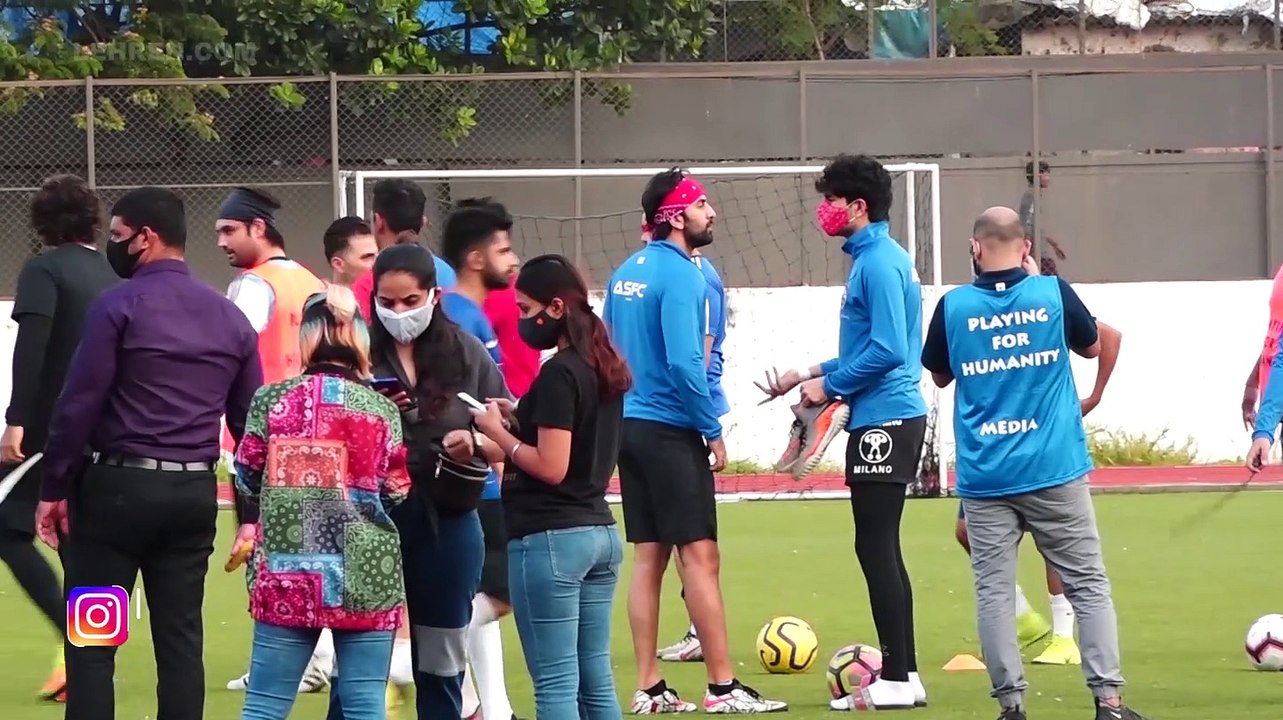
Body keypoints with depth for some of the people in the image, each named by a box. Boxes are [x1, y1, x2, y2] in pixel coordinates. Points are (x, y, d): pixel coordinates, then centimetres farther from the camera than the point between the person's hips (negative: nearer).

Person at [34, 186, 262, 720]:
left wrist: (54, 488, -4)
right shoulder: (229, 318, 10)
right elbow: (251, 420, 11)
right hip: (195, 492, 5)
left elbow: (79, 403, -11)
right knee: (181, 639, 8)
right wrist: (253, 512, 15)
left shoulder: (119, 305, -8)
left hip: (120, 485, -5)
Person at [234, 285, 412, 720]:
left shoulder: (271, 401, -1)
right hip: (364, 576, -1)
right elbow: (395, 494, 2)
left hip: (287, 575, 1)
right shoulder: (381, 410, -2)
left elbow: (247, 481, 7)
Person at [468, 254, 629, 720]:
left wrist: (498, 432, -6)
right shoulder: (604, 368, 12)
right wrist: (520, 418, 12)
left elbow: (551, 467, -17)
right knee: (596, 680, 9)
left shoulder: (558, 373, -14)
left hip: (551, 538, -9)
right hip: (599, 532, 9)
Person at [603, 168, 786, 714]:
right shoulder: (679, 274, -14)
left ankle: (650, 689, 10)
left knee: (648, 557, 9)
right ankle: (723, 687, -7)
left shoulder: (626, 273, 12)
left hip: (629, 425, 8)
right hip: (671, 432, -8)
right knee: (699, 556, -6)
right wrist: (713, 430, -11)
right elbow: (684, 361, -21)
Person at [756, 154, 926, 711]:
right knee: (881, 550, 13)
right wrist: (814, 374, 16)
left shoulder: (879, 263, -15)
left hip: (883, 420, -10)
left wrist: (829, 386, -12)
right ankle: (902, 673, 16)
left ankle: (897, 679, -6)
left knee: (876, 548, -7)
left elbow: (887, 350, -22)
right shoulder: (874, 258, 16)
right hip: (885, 418, 10)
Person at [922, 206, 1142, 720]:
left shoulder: (954, 306, -3)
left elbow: (939, 374, 13)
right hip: (1054, 469, 0)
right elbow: (1093, 346, 15)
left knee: (993, 591, 4)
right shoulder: (1052, 293, -4)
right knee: (1088, 583, 5)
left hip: (984, 479, 0)